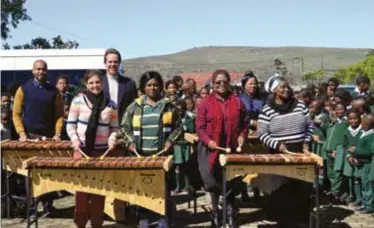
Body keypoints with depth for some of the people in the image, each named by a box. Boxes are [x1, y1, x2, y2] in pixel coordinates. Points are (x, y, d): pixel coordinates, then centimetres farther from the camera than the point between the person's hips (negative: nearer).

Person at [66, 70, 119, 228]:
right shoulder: (78, 100, -1)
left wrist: (112, 139, -9)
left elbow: (114, 128, 9)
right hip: (82, 150, -2)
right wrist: (75, 140, -13)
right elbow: (70, 124, 1)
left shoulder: (110, 105, 4)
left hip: (102, 151, 2)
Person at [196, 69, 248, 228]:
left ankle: (231, 212, 20)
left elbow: (244, 123, 12)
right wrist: (208, 140, -16)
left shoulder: (237, 102, 6)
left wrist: (242, 136, -5)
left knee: (231, 181, 7)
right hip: (211, 149, -1)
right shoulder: (205, 103, -1)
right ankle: (215, 212, 23)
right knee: (213, 181, 7)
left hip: (232, 148, 2)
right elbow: (199, 127, -3)